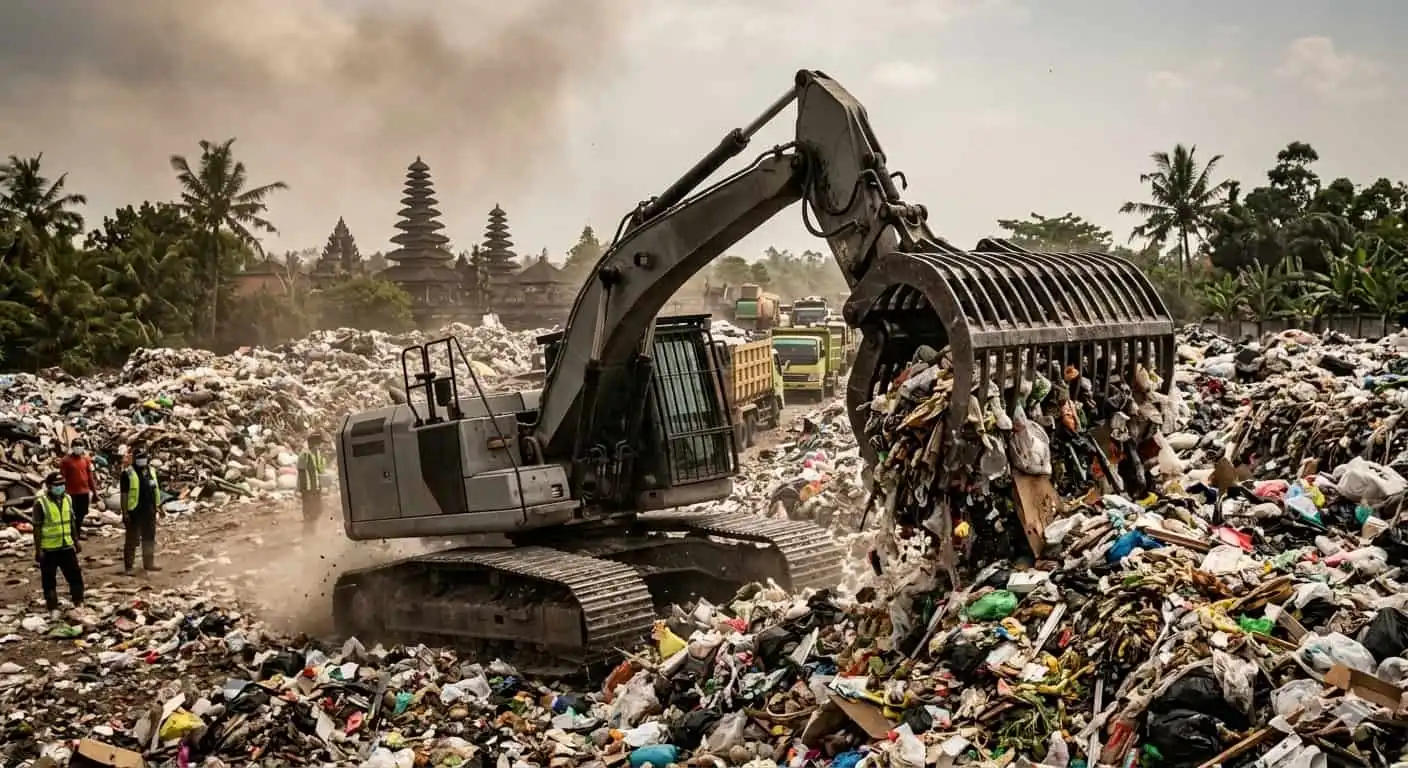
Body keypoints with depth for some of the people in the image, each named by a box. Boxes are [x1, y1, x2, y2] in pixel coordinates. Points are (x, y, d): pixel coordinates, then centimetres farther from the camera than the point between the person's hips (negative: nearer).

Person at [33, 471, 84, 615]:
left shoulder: (67, 499, 5)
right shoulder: (41, 502, -13)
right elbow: (37, 528, -12)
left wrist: (76, 541, 14)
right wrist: (38, 549, -14)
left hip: (66, 546, 5)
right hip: (48, 549, -5)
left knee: (75, 575, 8)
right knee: (49, 580, 6)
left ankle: (79, 604, 21)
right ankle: (53, 608, 16)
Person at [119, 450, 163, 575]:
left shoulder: (151, 471, 9)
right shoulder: (128, 473, -10)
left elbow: (156, 489, 17)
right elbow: (124, 494, -11)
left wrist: (158, 506, 13)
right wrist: (125, 513, -15)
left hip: (149, 511, 6)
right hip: (134, 512, -6)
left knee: (149, 538, 15)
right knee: (132, 540, -1)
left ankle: (149, 563, 27)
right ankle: (128, 567, 4)